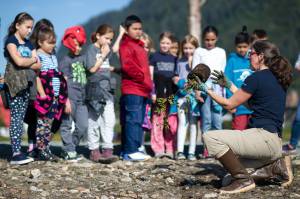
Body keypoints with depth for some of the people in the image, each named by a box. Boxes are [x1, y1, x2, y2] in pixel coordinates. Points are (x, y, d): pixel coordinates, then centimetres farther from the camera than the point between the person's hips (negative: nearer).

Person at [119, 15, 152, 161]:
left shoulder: (139, 46, 24)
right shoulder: (126, 45, -5)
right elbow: (127, 65, -19)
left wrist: (148, 83, 17)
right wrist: (142, 78, -14)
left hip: (142, 90, 10)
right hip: (132, 90, -10)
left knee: (138, 121, 10)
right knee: (133, 120, -12)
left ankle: (131, 150, 14)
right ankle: (131, 151, -13)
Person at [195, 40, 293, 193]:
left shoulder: (256, 78, -11)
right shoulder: (277, 80, 15)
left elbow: (229, 104, -4)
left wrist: (207, 90, 7)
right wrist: (228, 85, 28)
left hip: (263, 137, -10)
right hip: (276, 142, 10)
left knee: (211, 138, -15)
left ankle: (243, 180, -11)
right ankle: (274, 166, 11)